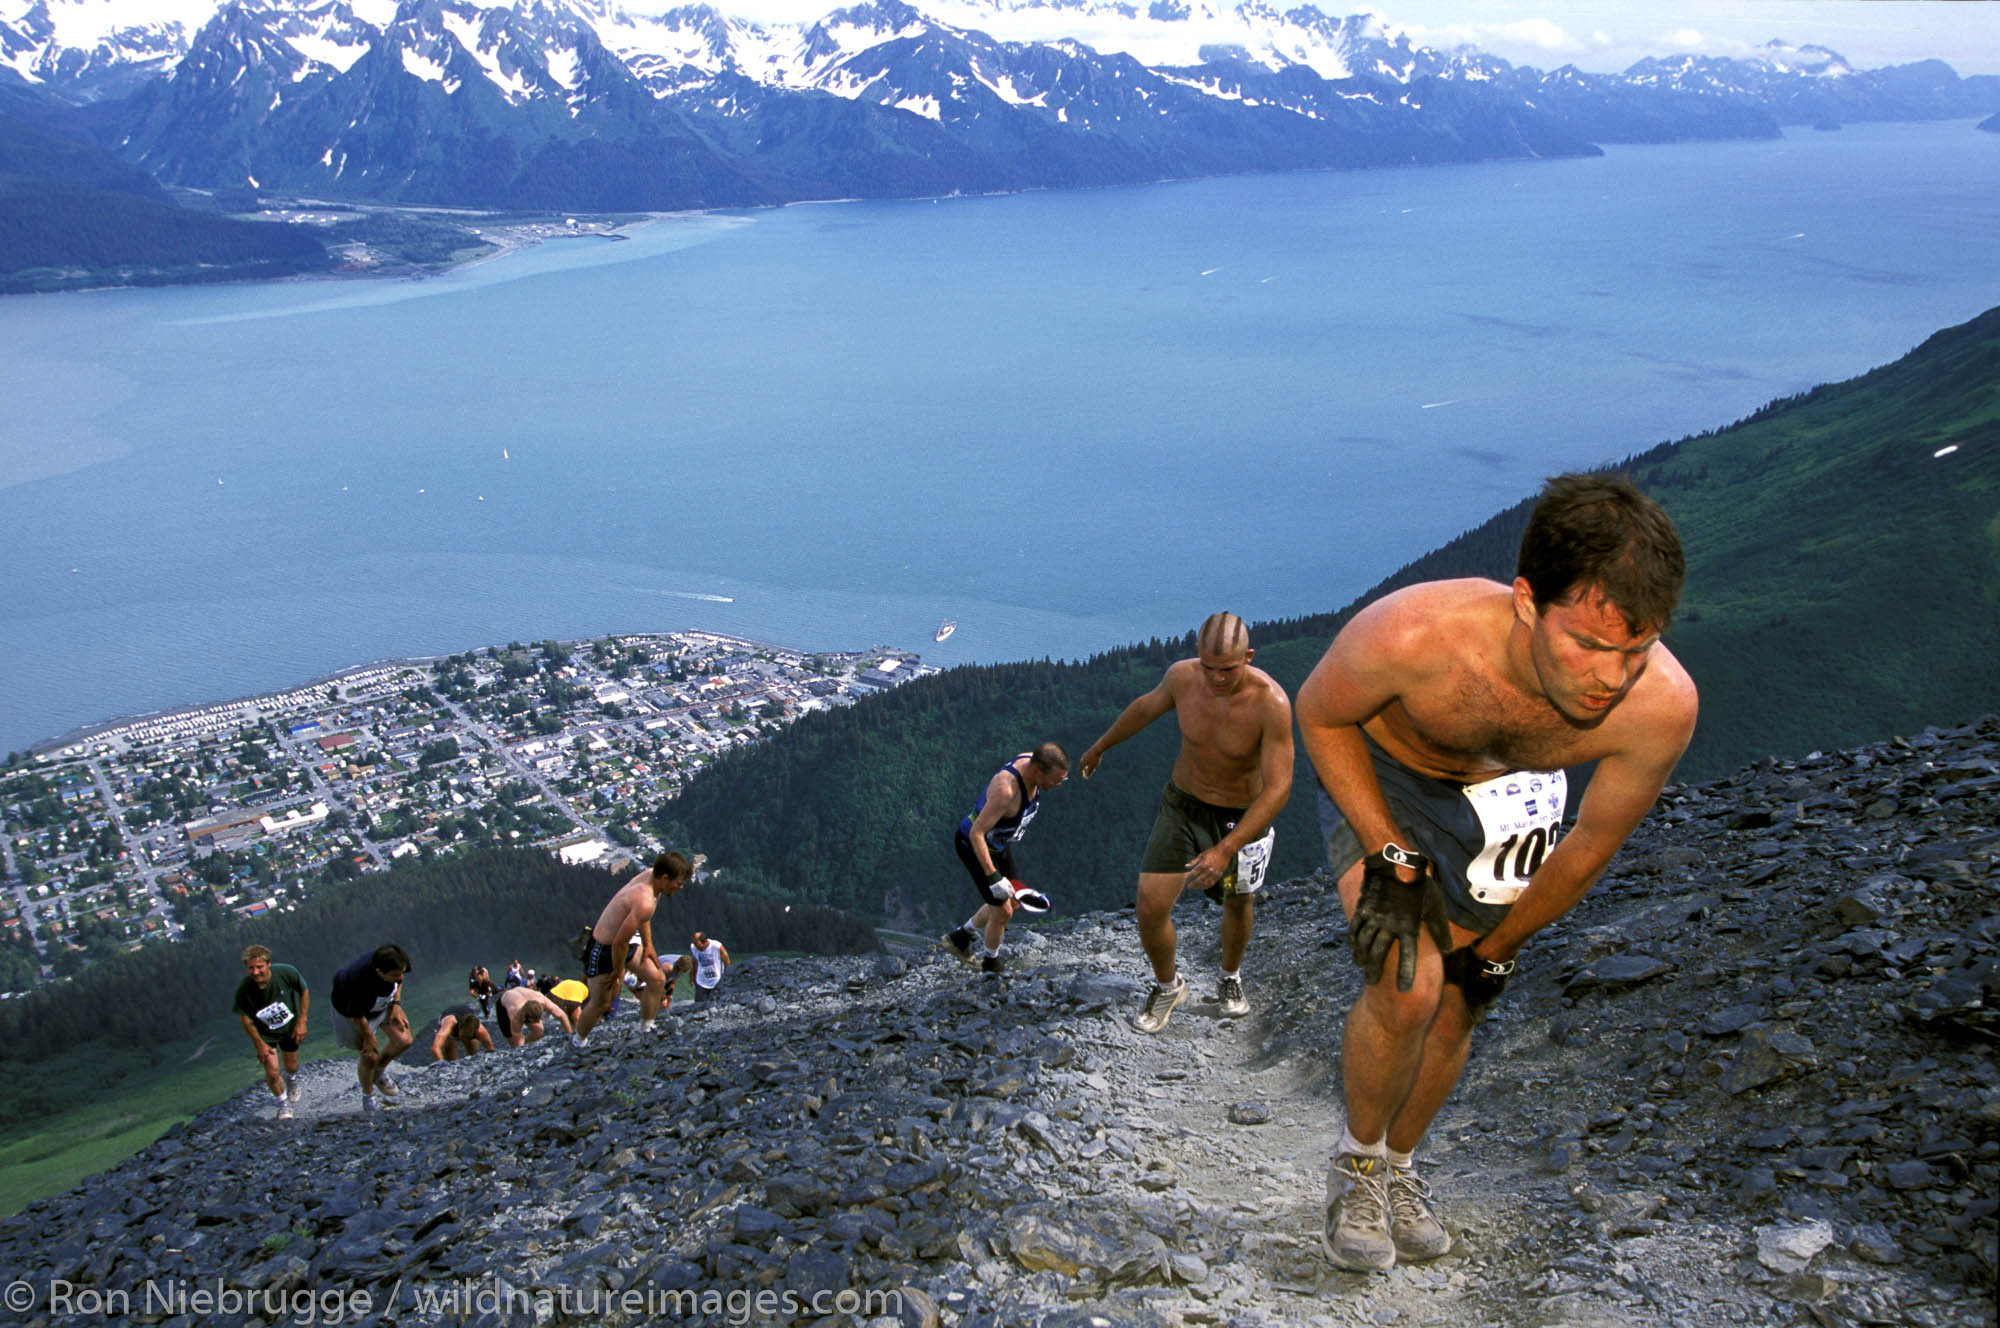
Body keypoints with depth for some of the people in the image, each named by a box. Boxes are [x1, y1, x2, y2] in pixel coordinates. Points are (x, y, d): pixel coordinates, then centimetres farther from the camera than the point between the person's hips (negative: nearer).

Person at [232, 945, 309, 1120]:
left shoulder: (286, 973, -31)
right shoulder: (244, 990, -31)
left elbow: (304, 992, -11)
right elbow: (245, 1018, -13)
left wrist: (301, 1022, -12)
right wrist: (259, 1044, -12)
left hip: (290, 1027, 1)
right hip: (264, 1033, -1)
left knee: (291, 1067, 17)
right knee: (272, 1072, -11)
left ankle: (289, 1080, 56)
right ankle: (283, 1104, 19)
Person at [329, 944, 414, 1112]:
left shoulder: (395, 967, -30)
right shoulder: (361, 983, -44)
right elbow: (356, 1015, -26)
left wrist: (396, 1004, -9)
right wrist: (368, 1036, -11)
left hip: (384, 1004, 5)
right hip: (351, 1009, -5)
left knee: (404, 1040, -6)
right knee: (369, 1057, -2)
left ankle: (380, 1070, 24)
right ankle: (367, 1097, 26)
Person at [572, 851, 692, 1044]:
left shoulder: (651, 874, -9)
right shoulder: (645, 901, -37)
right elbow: (618, 942, -30)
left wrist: (647, 944, 11)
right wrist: (618, 971, -13)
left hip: (624, 943, 9)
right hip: (603, 948, -9)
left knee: (657, 979, 8)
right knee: (600, 1004, 6)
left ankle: (645, 1028, 23)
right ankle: (578, 1040, 30)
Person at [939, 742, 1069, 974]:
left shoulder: (1033, 761, -15)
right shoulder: (1006, 789, -40)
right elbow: (976, 834, -35)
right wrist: (993, 878, -37)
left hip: (999, 844, 9)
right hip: (974, 846, -9)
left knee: (1011, 903, 19)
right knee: (1002, 910, -2)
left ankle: (959, 938, 40)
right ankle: (991, 968, 24)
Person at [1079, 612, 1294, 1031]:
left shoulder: (1271, 703, -32)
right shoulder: (1183, 675, -19)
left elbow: (1278, 789, -30)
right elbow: (1146, 707, 4)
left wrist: (1226, 849, -38)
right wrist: (1100, 746, 19)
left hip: (1242, 816, -2)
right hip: (1183, 804, 2)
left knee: (1238, 903, 23)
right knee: (1151, 907, -7)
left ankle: (1230, 978, 53)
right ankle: (1168, 986, 22)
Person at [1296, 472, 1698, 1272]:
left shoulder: (1662, 706, -35)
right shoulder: (1412, 634, -43)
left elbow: (1592, 846, -15)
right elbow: (1319, 714, -18)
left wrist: (1495, 952, -2)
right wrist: (1391, 858, -22)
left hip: (1503, 793, 3)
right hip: (1377, 779, -2)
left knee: (1453, 1013, 9)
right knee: (1408, 989, -19)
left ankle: (1399, 1165, 38)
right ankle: (1356, 1160, 10)